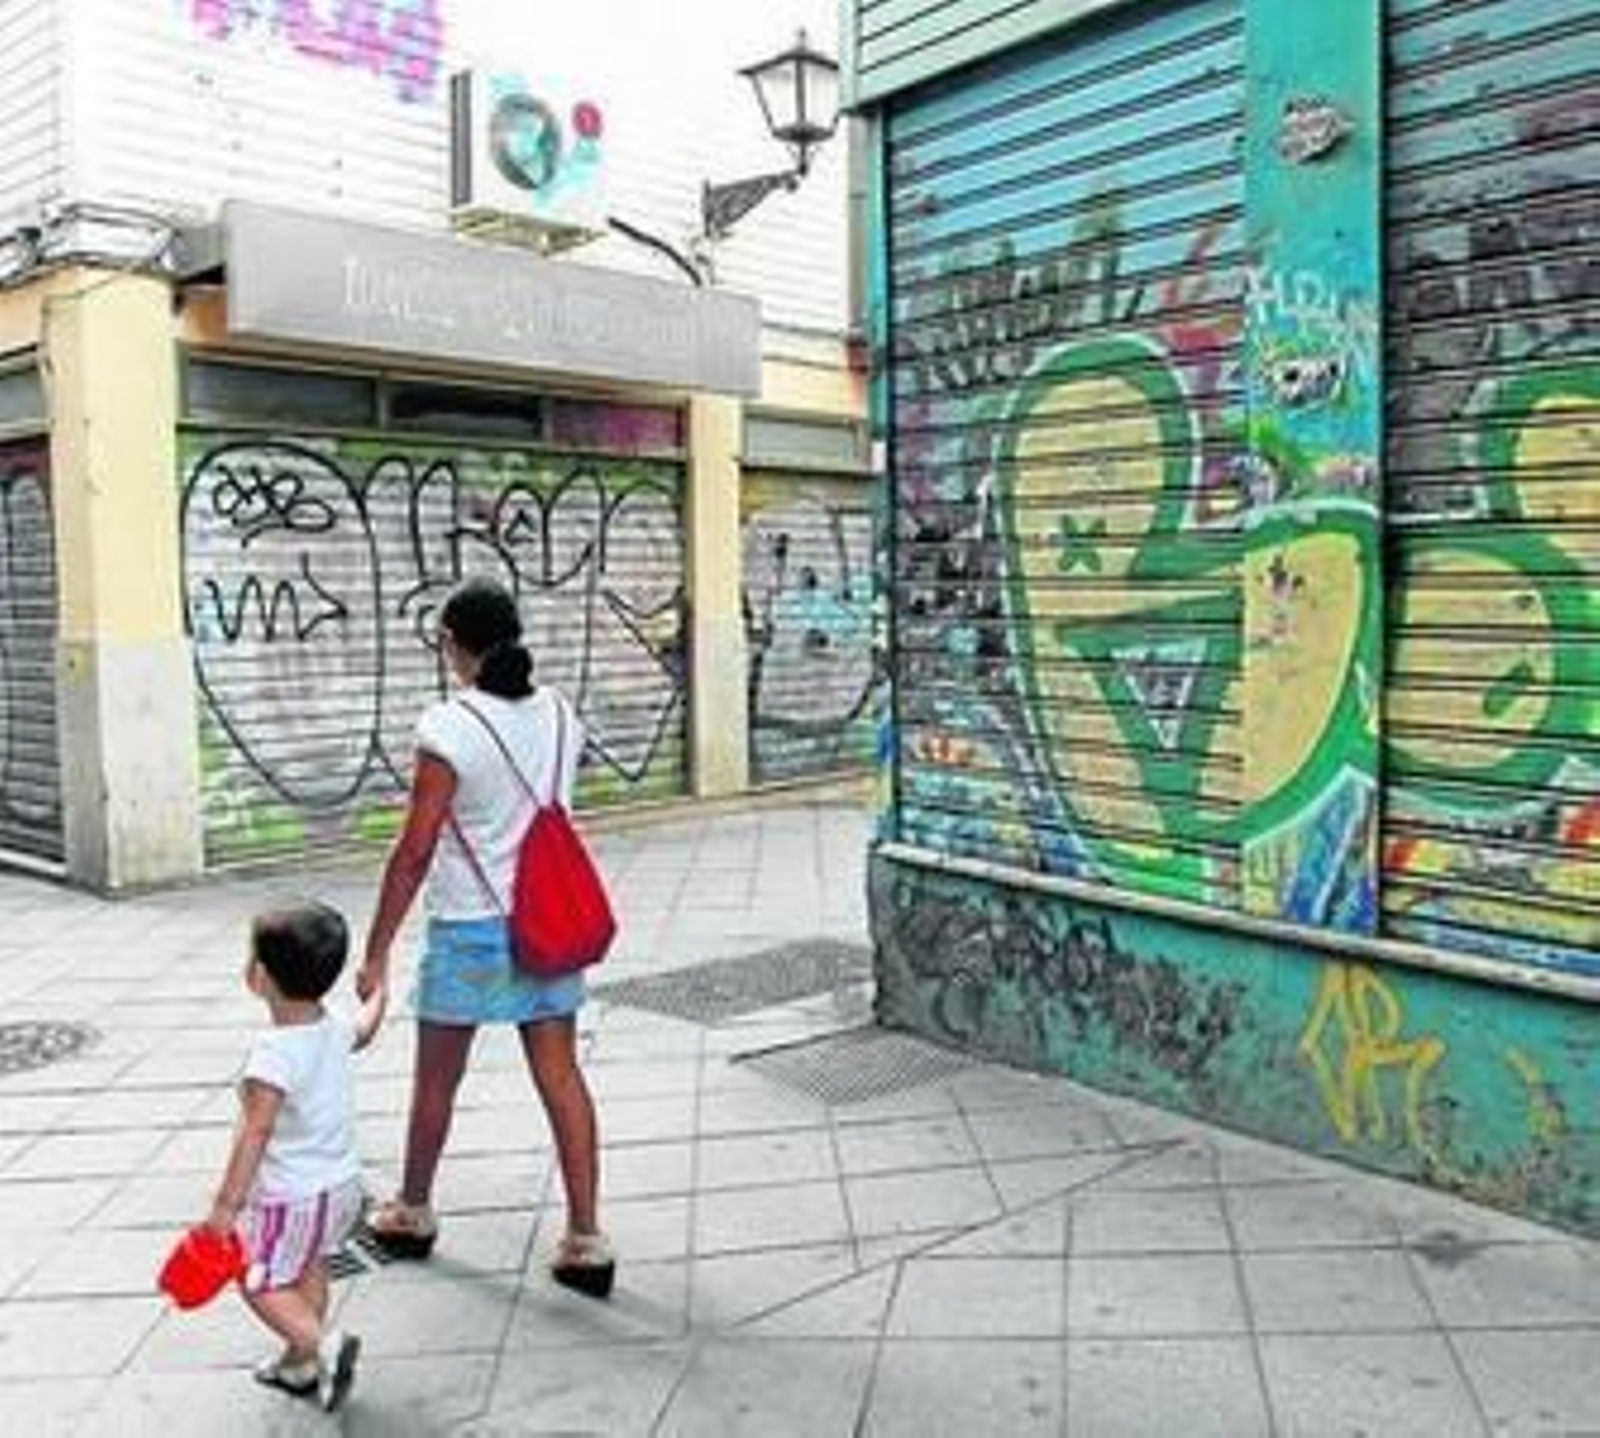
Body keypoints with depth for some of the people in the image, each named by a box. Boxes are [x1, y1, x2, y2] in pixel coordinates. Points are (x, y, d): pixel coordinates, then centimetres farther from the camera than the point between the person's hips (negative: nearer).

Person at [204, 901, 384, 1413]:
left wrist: (226, 1203, -25)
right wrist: (377, 995, 41)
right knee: (309, 1270, 23)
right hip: (341, 1183, 8)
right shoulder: (336, 1031, -3)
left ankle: (323, 1344, -9)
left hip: (290, 1195, -8)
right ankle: (300, 1364, 36)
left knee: (260, 1282, 7)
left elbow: (255, 1133, -29)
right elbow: (365, 1028, 21)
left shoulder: (273, 1053, -27)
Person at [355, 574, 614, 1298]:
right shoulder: (559, 713, 1)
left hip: (469, 931, -5)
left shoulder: (449, 727, -17)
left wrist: (377, 952, -8)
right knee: (561, 1076, 8)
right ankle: (585, 1239, 11)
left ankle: (412, 1213, 36)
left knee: (435, 1081, 16)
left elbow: (414, 851, -15)